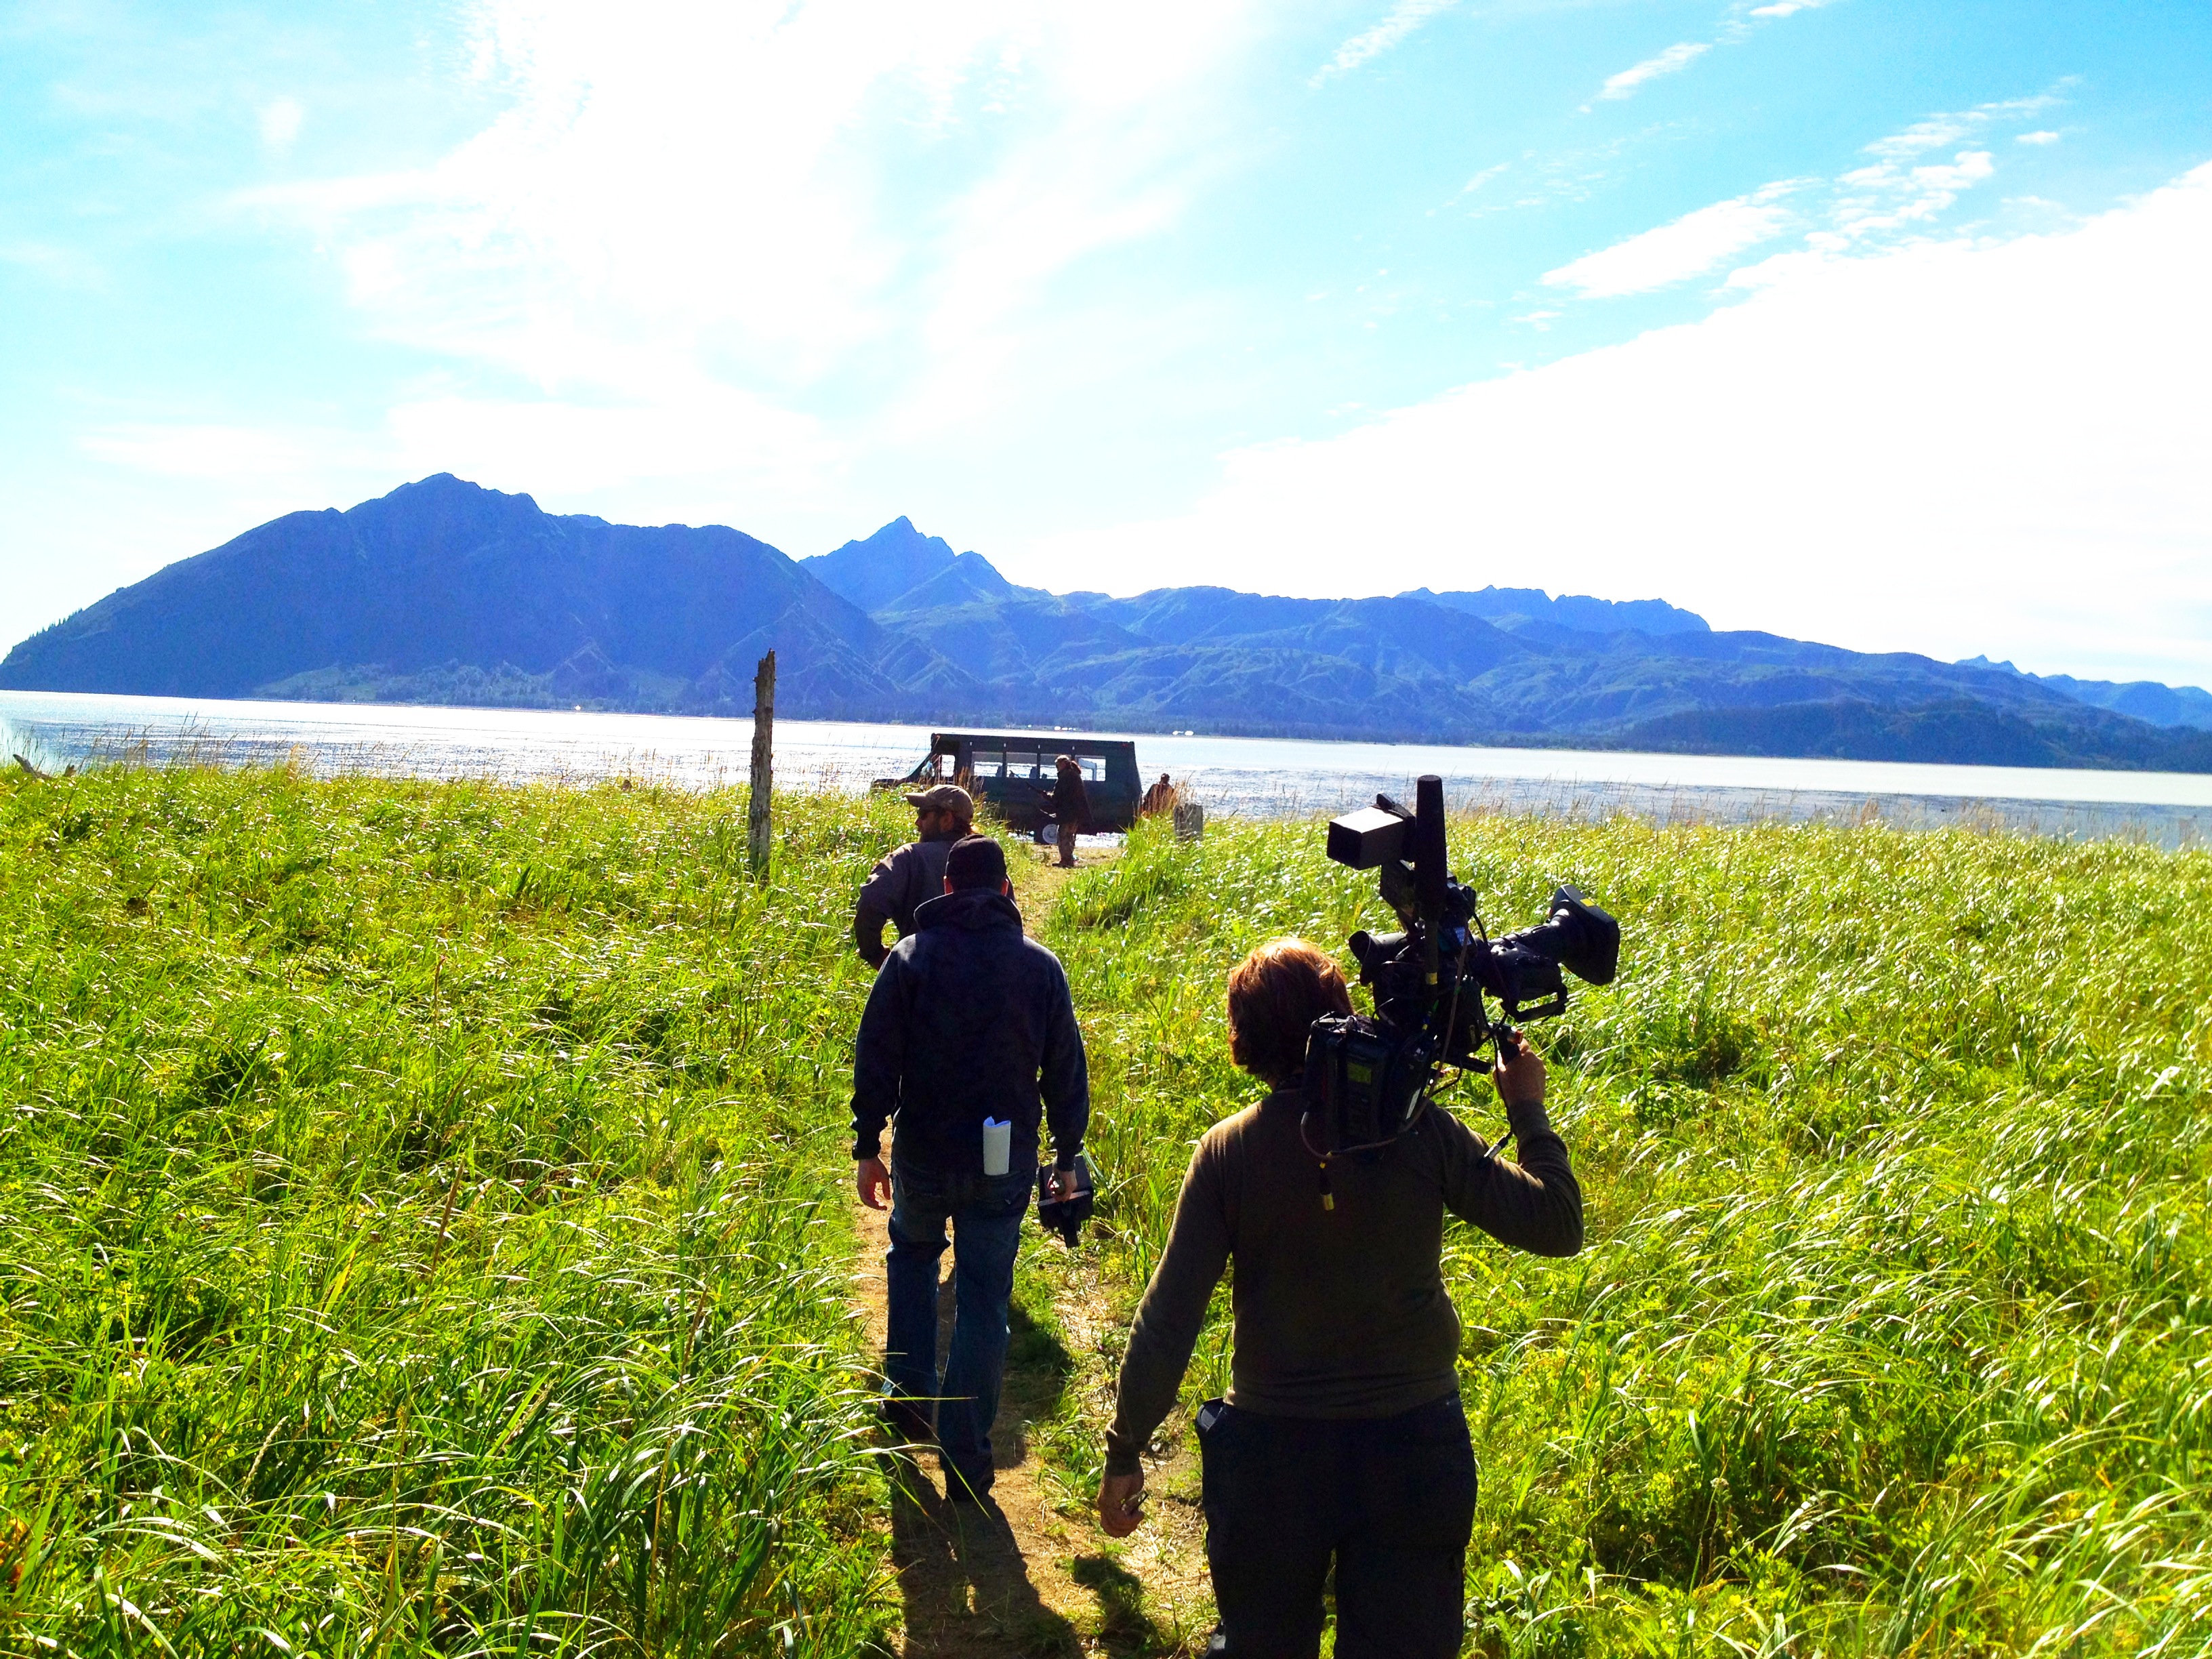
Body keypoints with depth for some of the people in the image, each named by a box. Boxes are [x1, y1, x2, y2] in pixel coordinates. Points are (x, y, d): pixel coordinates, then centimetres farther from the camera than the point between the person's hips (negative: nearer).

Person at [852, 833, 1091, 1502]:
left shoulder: (911, 957, -3)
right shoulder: (1041, 966, 0)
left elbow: (876, 1058, -5)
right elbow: (1067, 1071, 4)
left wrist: (868, 1146, 1)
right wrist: (1067, 1157, 12)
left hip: (924, 1151, 0)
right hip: (1006, 1162, 0)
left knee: (912, 1251, 28)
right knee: (985, 1298, 5)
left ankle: (909, 1391, 23)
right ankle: (965, 1459, 6)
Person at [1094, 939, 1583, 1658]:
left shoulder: (1226, 1151, -11)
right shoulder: (1420, 1131, -13)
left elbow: (1167, 1322, -11)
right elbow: (1557, 1227, -7)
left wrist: (1125, 1452, -1)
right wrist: (1528, 1110, 6)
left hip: (1273, 1448, 1)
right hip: (1416, 1444, 0)